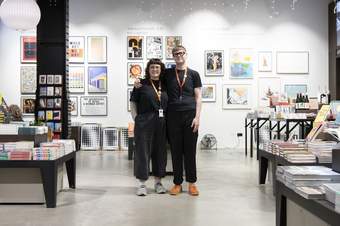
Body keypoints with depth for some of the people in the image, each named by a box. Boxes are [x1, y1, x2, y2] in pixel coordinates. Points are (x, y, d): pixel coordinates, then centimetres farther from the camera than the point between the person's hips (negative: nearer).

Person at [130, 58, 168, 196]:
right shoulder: (141, 84, 1)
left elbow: (170, 104, 15)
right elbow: (133, 102, 4)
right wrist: (136, 118, -4)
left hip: (161, 124, 4)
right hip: (144, 123, -3)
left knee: (160, 152, 9)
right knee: (142, 151, 0)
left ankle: (158, 182, 22)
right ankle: (142, 183, 9)